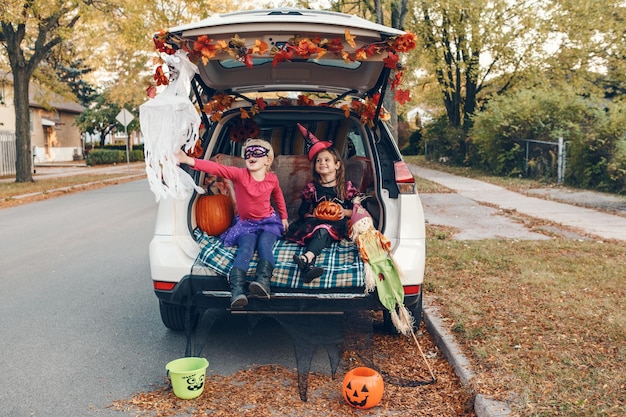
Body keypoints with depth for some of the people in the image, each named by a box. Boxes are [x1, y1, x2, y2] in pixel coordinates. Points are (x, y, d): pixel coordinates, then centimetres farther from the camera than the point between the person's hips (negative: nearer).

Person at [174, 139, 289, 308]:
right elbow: (216, 168, -27)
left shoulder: (272, 178, -5)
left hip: (268, 222, 2)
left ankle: (263, 281, -47)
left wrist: (284, 217, 28)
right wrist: (189, 160, -40)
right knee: (246, 248, -29)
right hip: (246, 223, -1)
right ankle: (237, 291, -44)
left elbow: (278, 196, 18)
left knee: (264, 245, -30)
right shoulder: (240, 175, -13)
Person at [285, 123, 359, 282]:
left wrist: (345, 212, -8)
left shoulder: (346, 187, 10)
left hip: (337, 226, -1)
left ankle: (306, 258, -64)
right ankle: (309, 265, -61)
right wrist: (313, 215, -8)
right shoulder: (311, 188, 13)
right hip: (315, 223, 2)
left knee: (324, 231, -37)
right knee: (321, 231, -36)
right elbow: (302, 212, 13)